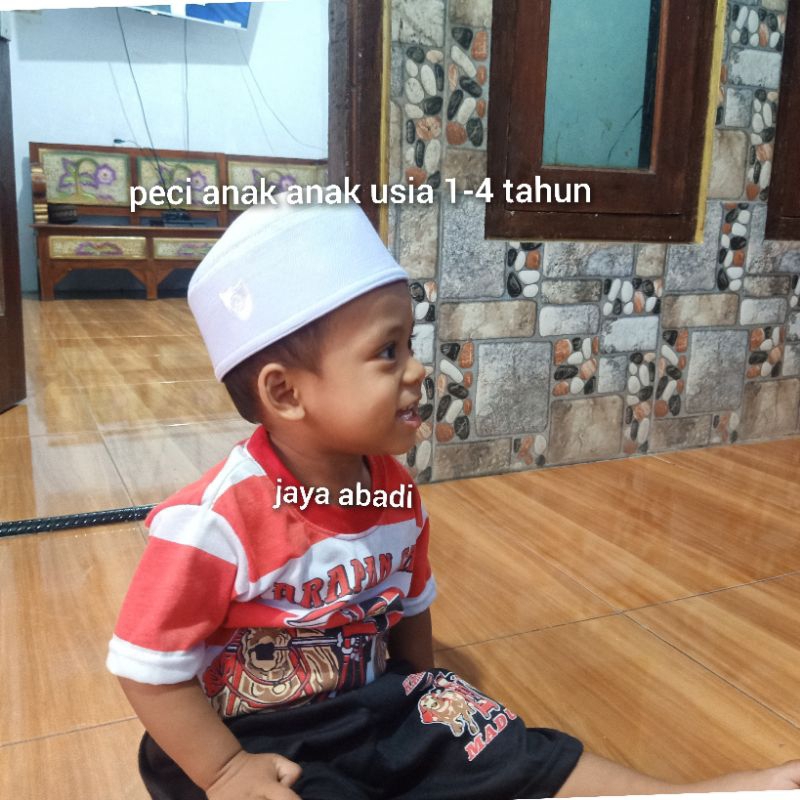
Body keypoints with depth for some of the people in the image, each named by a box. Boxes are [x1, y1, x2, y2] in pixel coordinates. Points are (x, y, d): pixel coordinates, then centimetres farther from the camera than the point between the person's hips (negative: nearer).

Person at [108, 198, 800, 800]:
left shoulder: (394, 492, -7)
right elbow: (148, 670, -18)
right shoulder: (214, 522, -28)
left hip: (376, 703, 5)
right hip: (254, 736, -4)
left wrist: (428, 706, 10)